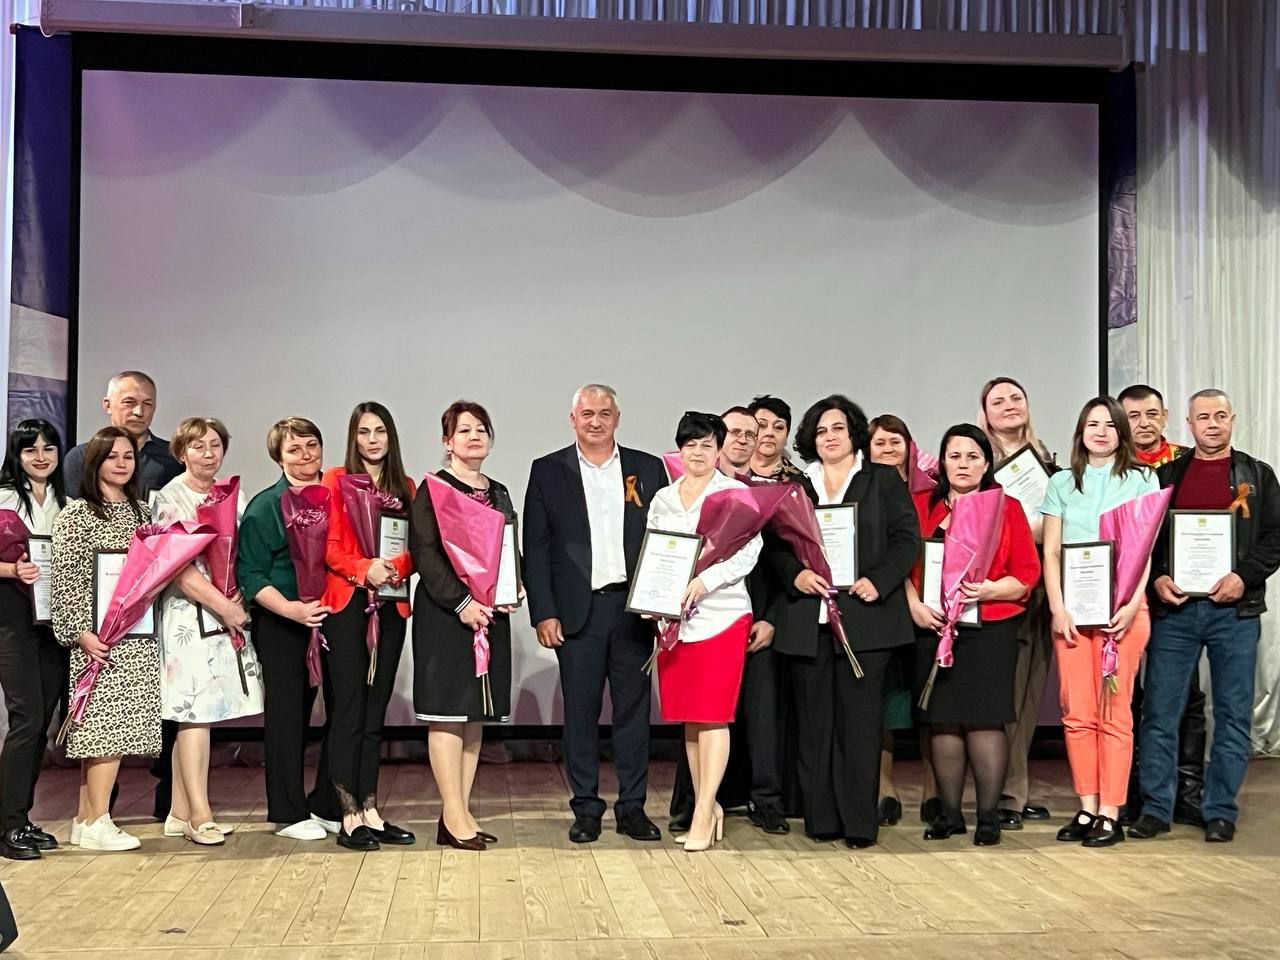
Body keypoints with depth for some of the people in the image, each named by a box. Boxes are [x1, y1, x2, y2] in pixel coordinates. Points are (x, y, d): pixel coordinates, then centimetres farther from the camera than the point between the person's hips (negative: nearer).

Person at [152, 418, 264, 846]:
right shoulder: (171, 498, -7)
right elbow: (180, 569, -13)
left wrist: (239, 601, 1)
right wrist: (225, 607, -15)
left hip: (228, 613, 6)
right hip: (190, 615, -6)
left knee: (197, 714, 8)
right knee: (196, 712, -7)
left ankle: (180, 814, 13)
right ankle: (199, 815, -2)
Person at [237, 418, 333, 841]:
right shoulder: (264, 506, -3)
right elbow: (250, 575, -9)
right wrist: (291, 609, -21)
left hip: (330, 619, 5)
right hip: (282, 626, -5)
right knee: (288, 713, -1)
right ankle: (289, 813, 7)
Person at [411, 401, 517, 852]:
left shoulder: (499, 494, 16)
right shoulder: (433, 489, -4)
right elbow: (424, 553, -12)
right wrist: (461, 602, -18)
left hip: (490, 613, 7)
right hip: (445, 613, -7)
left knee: (476, 714, 7)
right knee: (448, 712, -6)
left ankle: (461, 811, 13)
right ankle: (453, 817, -2)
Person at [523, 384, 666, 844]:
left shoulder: (648, 469, 9)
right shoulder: (548, 471, 5)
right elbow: (535, 549, 3)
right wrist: (543, 613, -5)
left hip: (635, 609, 1)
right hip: (577, 611, -1)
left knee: (634, 709, 5)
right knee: (580, 712, 3)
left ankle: (632, 807, 15)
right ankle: (586, 809, 13)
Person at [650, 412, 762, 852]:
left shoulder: (736, 494, 1)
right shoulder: (663, 499, 15)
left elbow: (748, 552, -7)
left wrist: (705, 581, -20)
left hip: (722, 615, -5)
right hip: (672, 618, 5)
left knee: (713, 715, -7)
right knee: (688, 717, 7)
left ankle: (703, 815, -6)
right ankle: (708, 805, 16)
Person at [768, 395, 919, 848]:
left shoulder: (884, 480, 10)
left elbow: (907, 539, 3)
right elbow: (775, 545, 12)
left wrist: (879, 581, -12)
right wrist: (795, 573, -8)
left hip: (864, 616, -3)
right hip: (808, 620, 3)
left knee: (859, 718, -5)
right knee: (814, 720, 3)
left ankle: (860, 821, 0)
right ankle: (821, 818, 10)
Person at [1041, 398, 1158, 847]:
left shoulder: (1142, 480, 7)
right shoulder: (1062, 483, 12)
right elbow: (1050, 552, 8)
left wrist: (1132, 604, -10)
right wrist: (1058, 608, -3)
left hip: (1122, 607, -2)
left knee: (1114, 712, -4)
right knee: (1077, 713, 1)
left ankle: (1110, 813, -1)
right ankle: (1087, 808, 9)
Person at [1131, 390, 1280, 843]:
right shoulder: (1165, 475, 11)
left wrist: (1244, 577, -11)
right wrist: (1157, 578, -7)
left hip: (1234, 609, 0)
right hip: (1173, 607, 1)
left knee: (1232, 715, 4)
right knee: (1160, 712, 0)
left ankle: (1221, 811, 13)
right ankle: (1156, 808, 8)